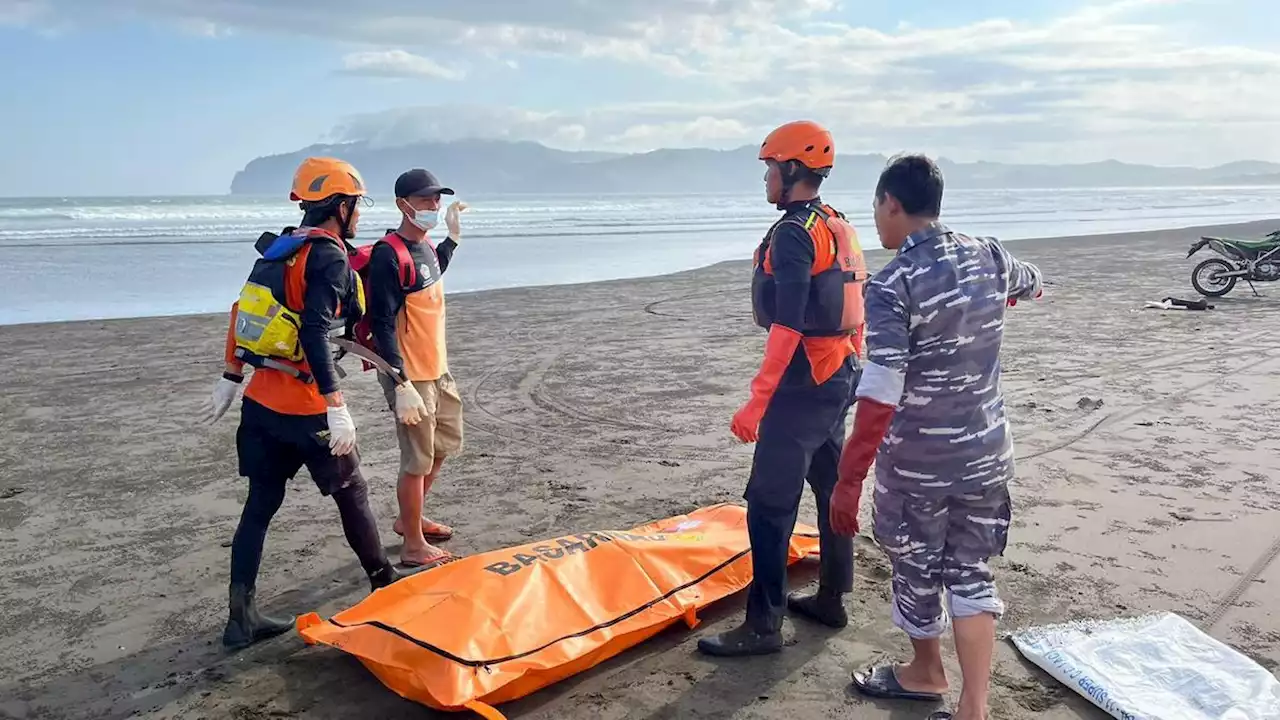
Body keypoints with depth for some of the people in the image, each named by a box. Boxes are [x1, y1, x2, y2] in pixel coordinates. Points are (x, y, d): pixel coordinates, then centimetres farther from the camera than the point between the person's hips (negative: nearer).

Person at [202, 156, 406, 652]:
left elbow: (245, 313, 15)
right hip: (304, 408, -8)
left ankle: (242, 618, 14)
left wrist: (230, 379, 22)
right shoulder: (329, 256, -15)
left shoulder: (279, 247, 11)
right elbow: (315, 336, -25)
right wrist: (337, 409, -26)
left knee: (260, 504, 11)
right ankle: (384, 583, 29)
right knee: (351, 492, 11)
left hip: (260, 402, 8)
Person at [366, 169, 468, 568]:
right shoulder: (389, 255, -20)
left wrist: (453, 235, 28)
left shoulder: (425, 246, 7)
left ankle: (411, 518, 39)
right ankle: (414, 546, 17)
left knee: (444, 444, 22)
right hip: (410, 375, -9)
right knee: (418, 460, 1)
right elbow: (382, 325, -24)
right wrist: (402, 386, -29)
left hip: (437, 369, 9)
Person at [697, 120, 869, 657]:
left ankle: (763, 624, -2)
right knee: (832, 486, 18)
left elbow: (787, 327, -24)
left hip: (803, 382, -10)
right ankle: (831, 599, 30)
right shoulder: (840, 228, 12)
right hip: (841, 376, 10)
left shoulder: (794, 234, -17)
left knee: (769, 502, -6)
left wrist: (757, 402, -24)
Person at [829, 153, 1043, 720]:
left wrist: (849, 478, -21)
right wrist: (1027, 286, 50)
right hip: (986, 450, 6)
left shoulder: (893, 284, -20)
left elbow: (880, 394, -25)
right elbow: (1029, 281, 25)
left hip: (917, 460, -5)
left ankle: (925, 674, 40)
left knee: (916, 570, 17)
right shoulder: (988, 256, -1)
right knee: (970, 573, 15)